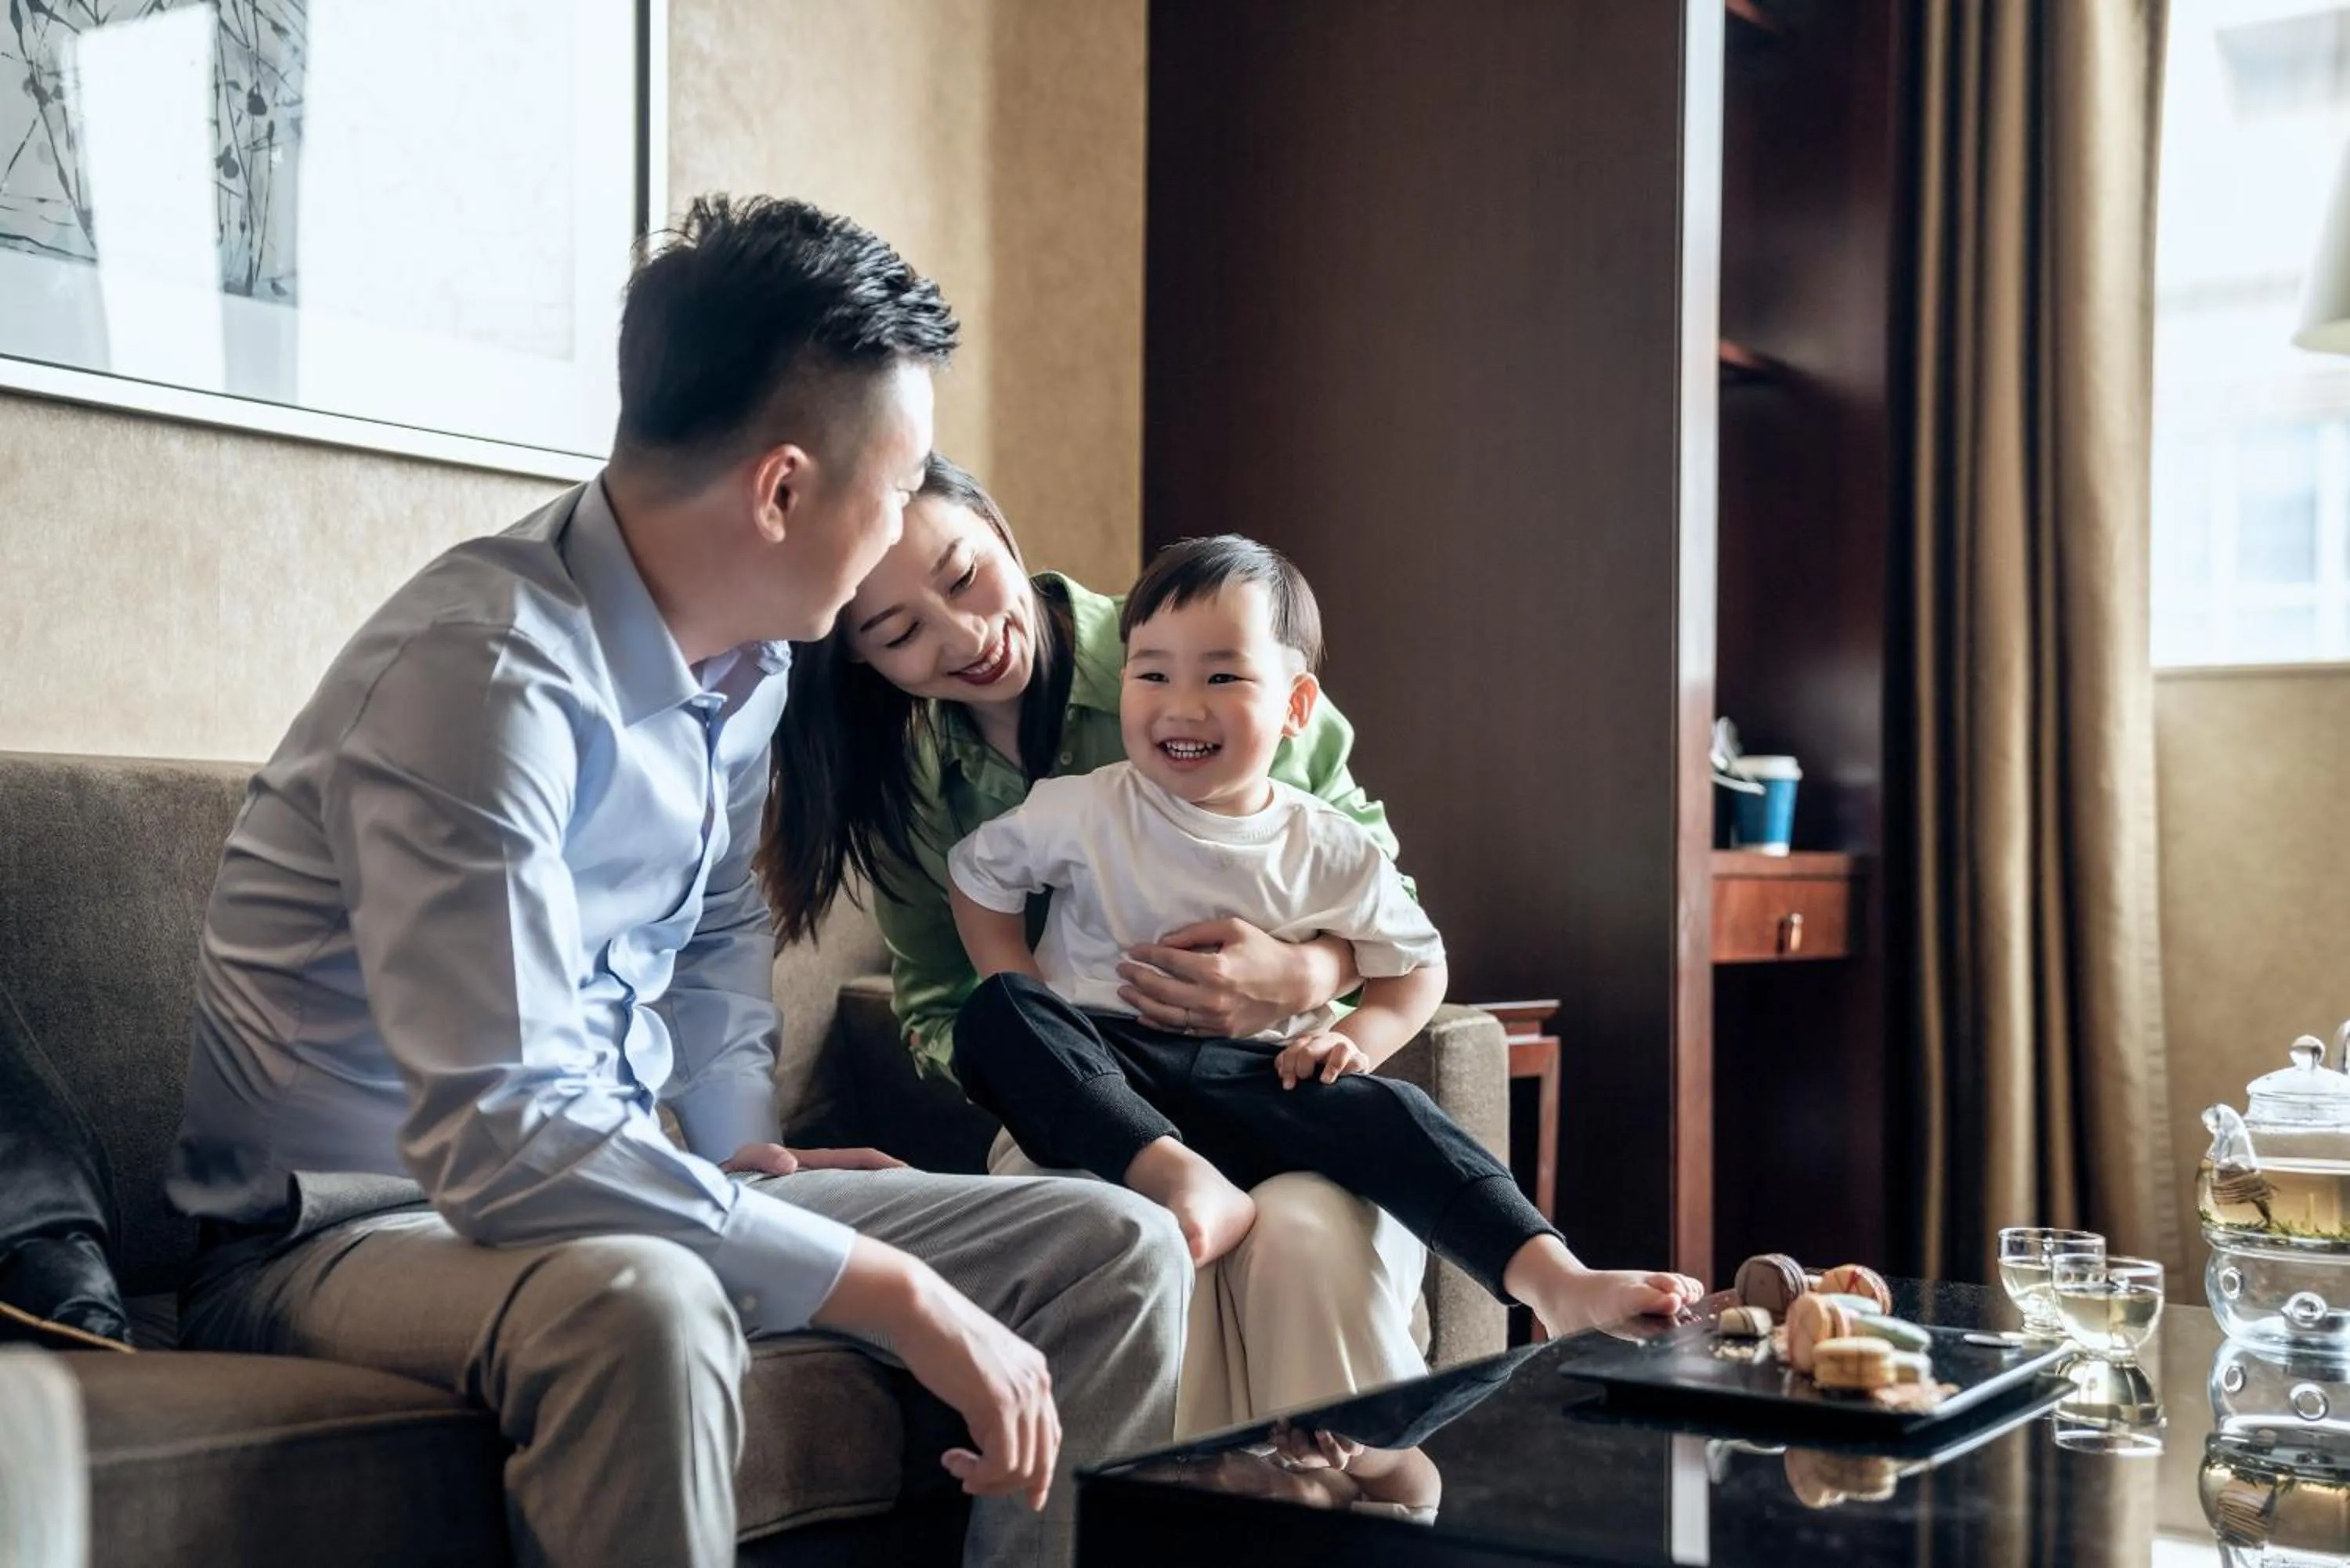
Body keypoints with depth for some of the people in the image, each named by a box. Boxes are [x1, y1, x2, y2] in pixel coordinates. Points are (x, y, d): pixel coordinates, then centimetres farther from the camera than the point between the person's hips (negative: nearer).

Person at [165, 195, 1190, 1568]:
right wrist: (904, 1298, -31)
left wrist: (748, 1145, 6)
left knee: (1118, 1251, -3)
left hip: (606, 1194, 8)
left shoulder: (748, 657, 4)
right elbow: (498, 1142, -32)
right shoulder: (490, 668, -25)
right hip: (348, 1231, -8)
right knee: (639, 1302, -41)